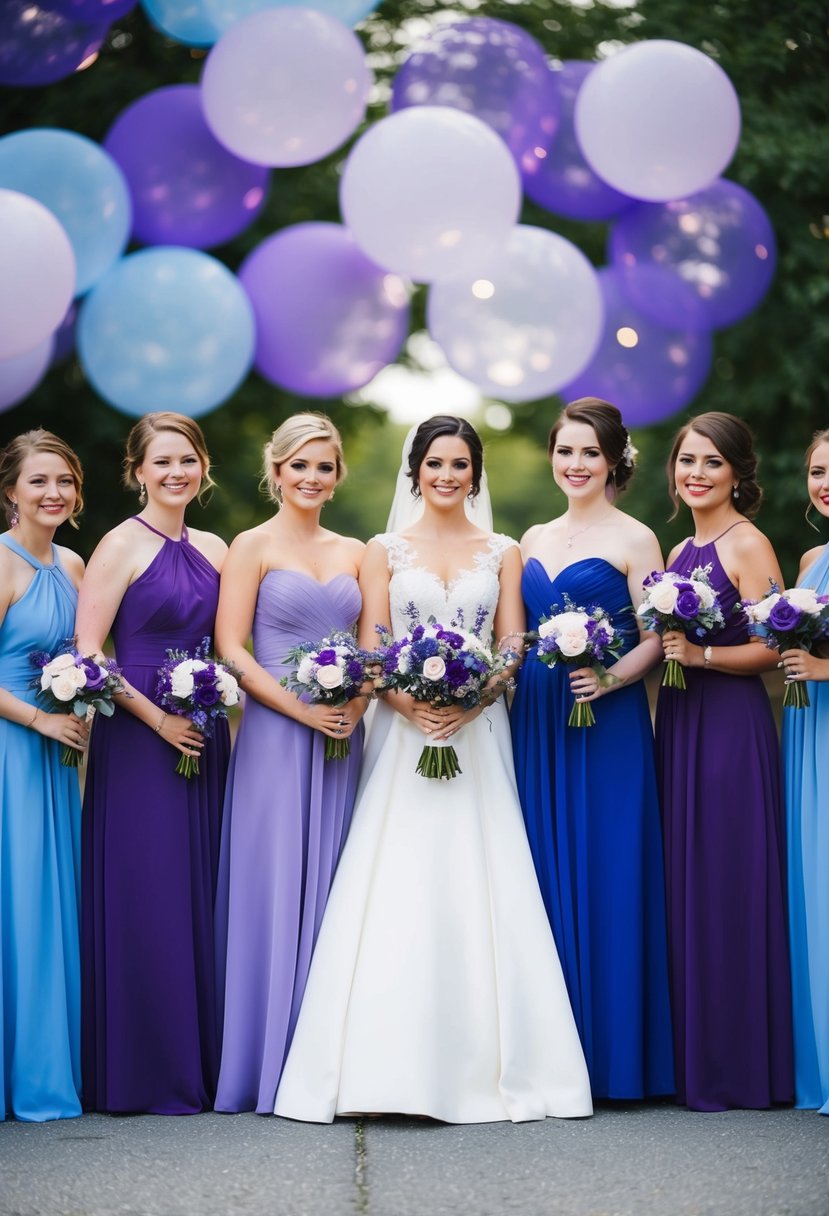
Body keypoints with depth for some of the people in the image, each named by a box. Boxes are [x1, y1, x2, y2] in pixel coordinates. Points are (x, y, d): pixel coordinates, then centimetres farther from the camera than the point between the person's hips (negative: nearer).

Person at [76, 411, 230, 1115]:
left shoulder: (214, 550, 12)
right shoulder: (121, 547, -5)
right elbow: (86, 653, -11)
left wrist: (223, 711, 3)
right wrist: (157, 719, -15)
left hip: (206, 740, 6)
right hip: (138, 741, -6)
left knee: (205, 900, 7)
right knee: (144, 903, -4)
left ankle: (203, 1065, 15)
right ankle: (143, 1075, 5)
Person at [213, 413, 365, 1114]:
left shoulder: (353, 553, 14)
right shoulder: (254, 547, 1)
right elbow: (231, 647, -7)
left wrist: (357, 701, -6)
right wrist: (303, 709, -15)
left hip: (343, 738, 4)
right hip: (276, 737, -4)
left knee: (332, 895, 5)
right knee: (276, 891, -4)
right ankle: (270, 1068, 3)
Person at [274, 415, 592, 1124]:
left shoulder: (502, 554, 12)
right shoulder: (384, 552, 10)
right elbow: (370, 653, 3)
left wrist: (470, 703, -13)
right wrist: (409, 704, -16)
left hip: (478, 738, 1)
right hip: (403, 736, 0)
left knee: (477, 890, -4)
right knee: (398, 893, -7)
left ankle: (483, 1067, 1)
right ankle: (390, 1069, -6)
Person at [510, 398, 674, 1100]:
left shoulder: (633, 540, -2)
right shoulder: (534, 541, 15)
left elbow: (654, 641, -7)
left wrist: (608, 679, -22)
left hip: (607, 726, -6)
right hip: (536, 724, 6)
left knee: (603, 877, -5)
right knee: (544, 873, 5)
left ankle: (611, 1053, 3)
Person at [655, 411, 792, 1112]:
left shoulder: (747, 545, -7)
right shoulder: (680, 552, 17)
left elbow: (770, 649, -14)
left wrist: (699, 654, -23)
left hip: (732, 727, -8)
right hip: (677, 725, 8)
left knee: (727, 887, -6)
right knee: (685, 888, 8)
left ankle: (740, 1068, 2)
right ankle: (694, 1059, 14)